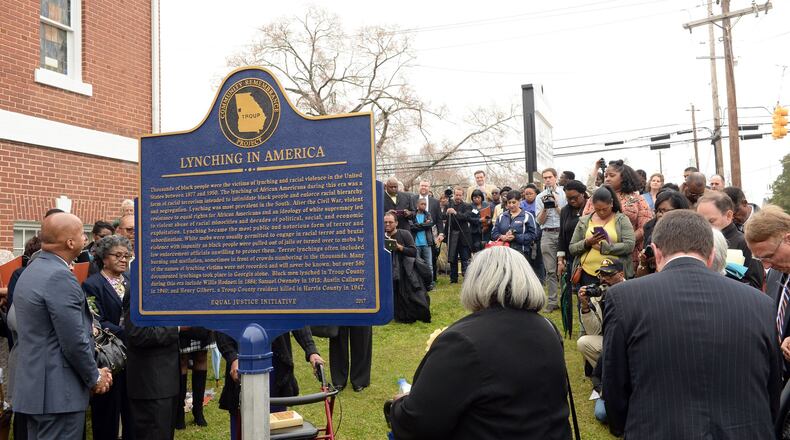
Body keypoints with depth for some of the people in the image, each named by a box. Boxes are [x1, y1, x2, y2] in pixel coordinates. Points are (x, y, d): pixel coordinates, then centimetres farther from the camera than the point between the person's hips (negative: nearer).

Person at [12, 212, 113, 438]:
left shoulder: (31, 271, 11)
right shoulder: (59, 277, -19)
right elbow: (74, 342, -21)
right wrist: (95, 377, -4)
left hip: (34, 386, 10)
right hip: (58, 392, -10)